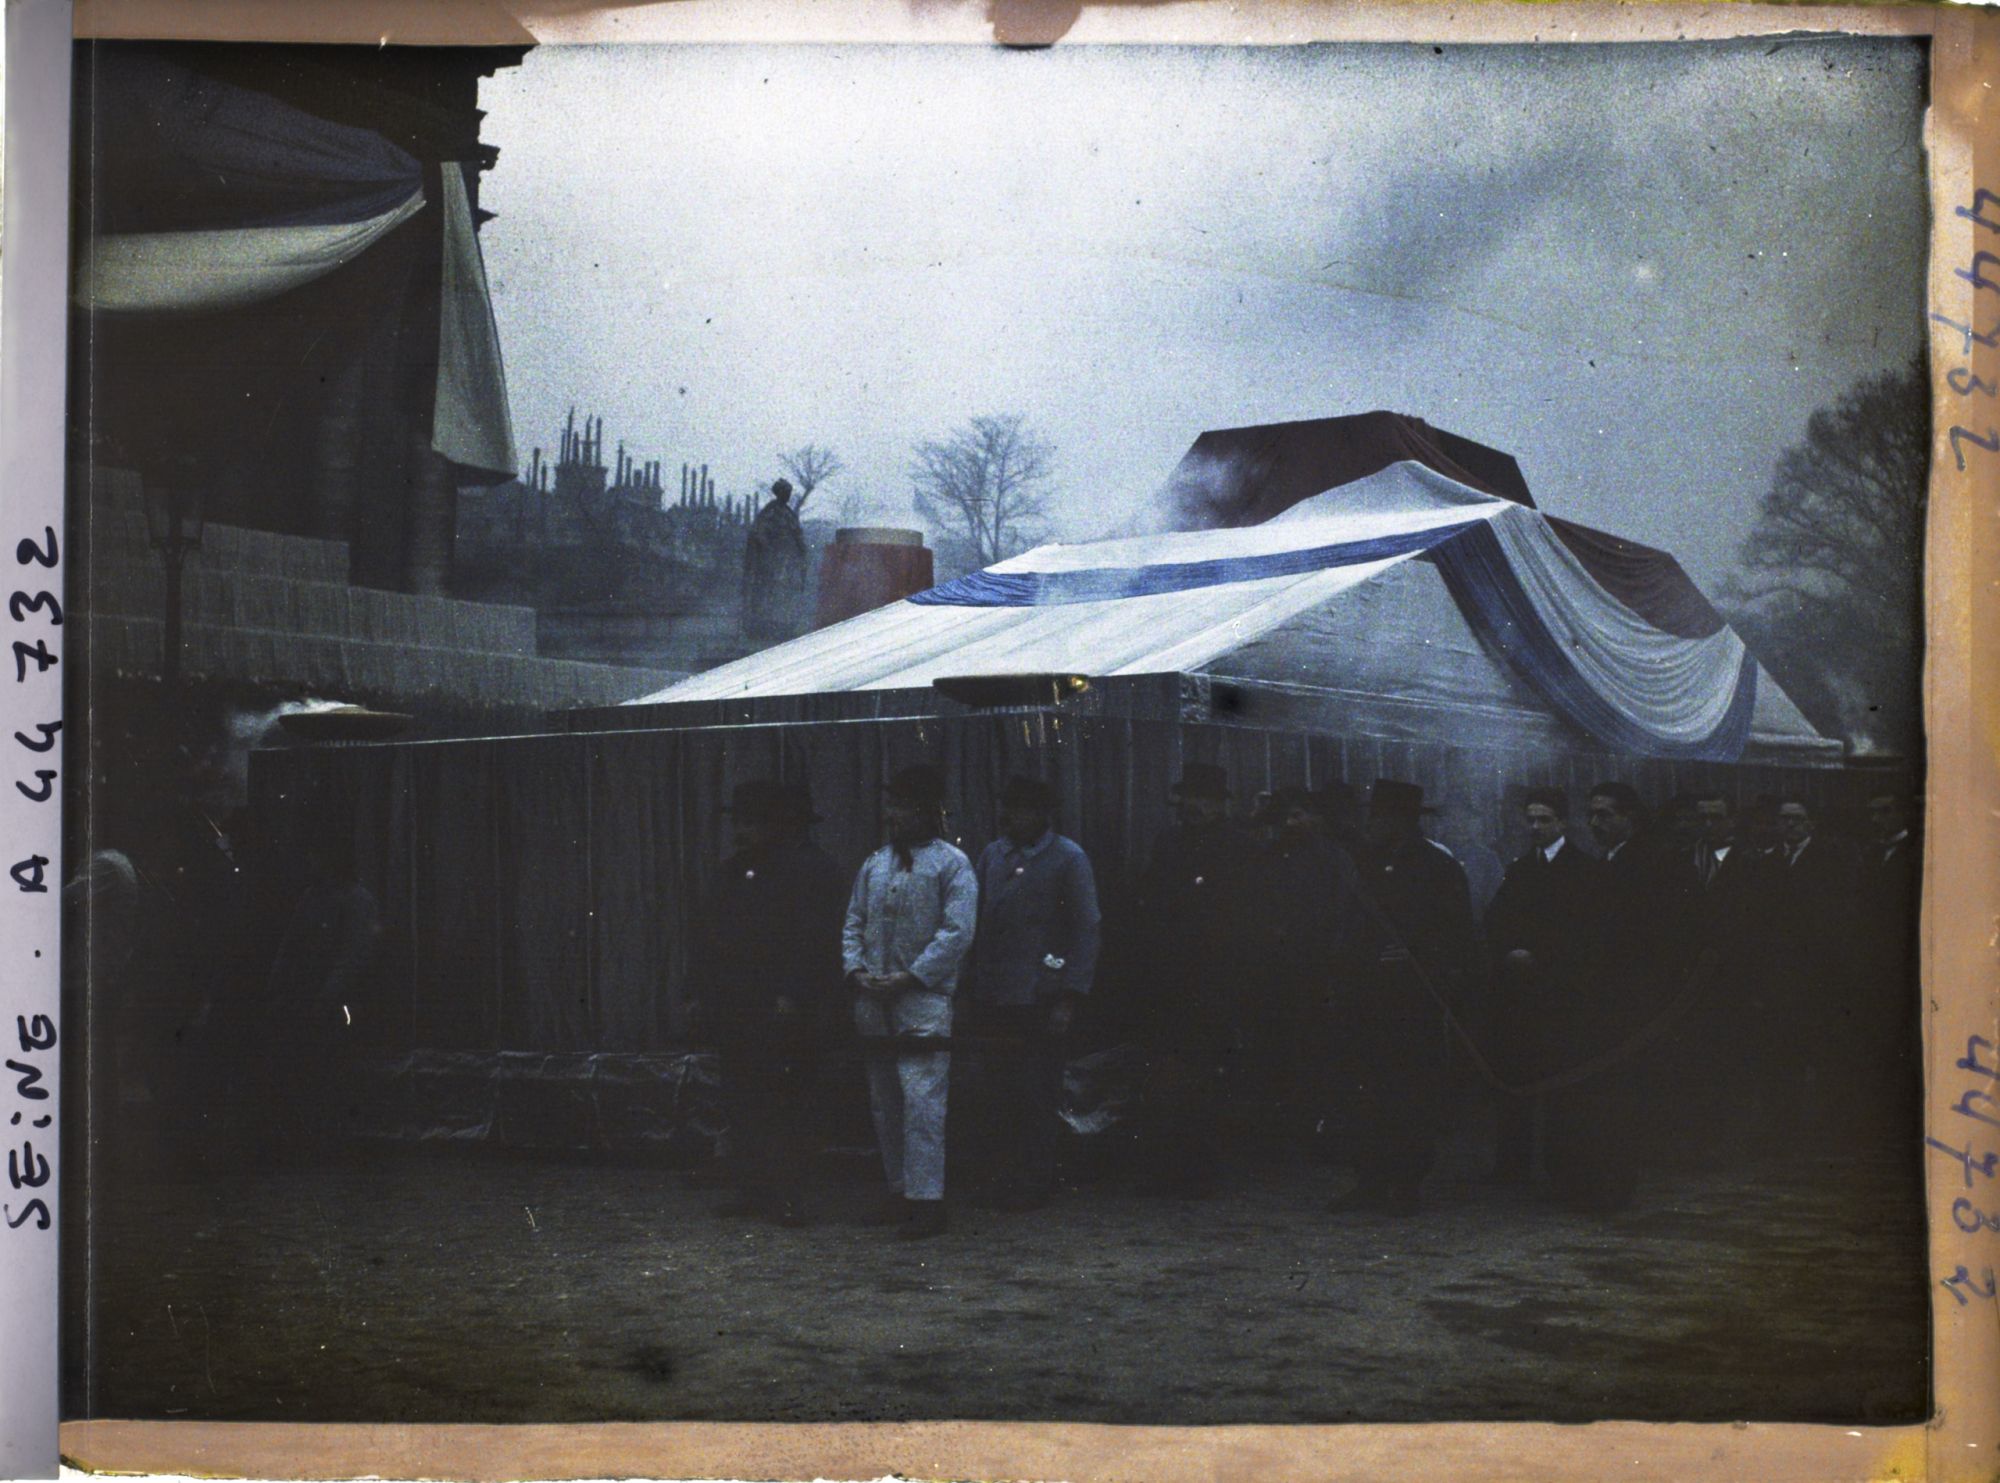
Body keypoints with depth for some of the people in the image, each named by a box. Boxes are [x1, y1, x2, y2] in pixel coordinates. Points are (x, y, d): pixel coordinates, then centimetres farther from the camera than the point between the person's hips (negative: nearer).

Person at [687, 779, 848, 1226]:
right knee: (742, 1104, 8)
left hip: (783, 1015, -8)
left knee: (786, 1105, -5)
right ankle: (750, 1192, 13)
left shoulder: (812, 868, -7)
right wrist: (701, 991, 13)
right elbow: (710, 934, 21)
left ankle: (787, 1199, -2)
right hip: (735, 1013, 8)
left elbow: (815, 939, -14)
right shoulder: (733, 871, 17)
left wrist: (792, 997, -20)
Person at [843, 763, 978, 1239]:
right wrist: (856, 971, -1)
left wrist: (907, 978, -15)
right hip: (875, 1005, 7)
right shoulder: (874, 865, 15)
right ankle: (900, 1192, 21)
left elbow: (957, 933, -10)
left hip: (924, 1005, -6)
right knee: (885, 1104, 11)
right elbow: (854, 923, 17)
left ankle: (926, 1200, -10)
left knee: (922, 1103, -12)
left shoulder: (952, 864, -2)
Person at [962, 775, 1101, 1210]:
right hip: (991, 996, 5)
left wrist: (1069, 999, -12)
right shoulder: (992, 855, 13)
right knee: (995, 1095, 8)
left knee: (1038, 1097, 1)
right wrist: (969, 990, 12)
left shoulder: (1068, 859, -4)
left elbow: (1086, 931, -6)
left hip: (1039, 998, -5)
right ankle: (1000, 1179, 17)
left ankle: (1034, 1184, 9)